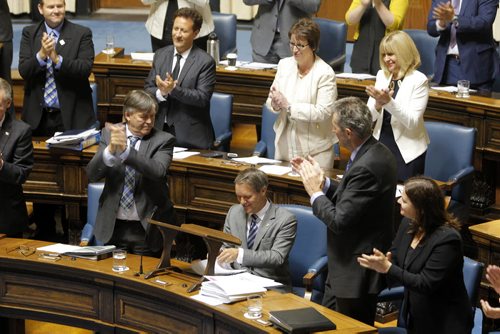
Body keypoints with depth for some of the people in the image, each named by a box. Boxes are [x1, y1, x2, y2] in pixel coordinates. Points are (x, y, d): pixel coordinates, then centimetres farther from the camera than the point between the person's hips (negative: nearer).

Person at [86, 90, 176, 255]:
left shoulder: (163, 140, -5)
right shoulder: (110, 133, 1)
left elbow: (158, 172, -23)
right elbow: (92, 175, -7)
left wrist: (125, 150, -33)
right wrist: (110, 150, -26)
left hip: (147, 227, -2)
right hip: (113, 225, 2)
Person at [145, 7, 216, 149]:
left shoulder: (205, 62, -8)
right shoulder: (160, 55, 7)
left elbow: (202, 98, -14)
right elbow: (148, 89, 7)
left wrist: (173, 89, -25)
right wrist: (161, 92, -16)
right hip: (160, 129, 4)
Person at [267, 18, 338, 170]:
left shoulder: (325, 73, -11)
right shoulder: (284, 64, 5)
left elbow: (323, 112, -19)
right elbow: (270, 100, 7)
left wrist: (289, 106, -21)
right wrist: (275, 104, -16)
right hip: (285, 145, 5)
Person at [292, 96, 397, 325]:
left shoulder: (366, 167, -27)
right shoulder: (376, 152, 3)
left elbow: (339, 221, -25)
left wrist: (315, 192, -11)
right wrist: (323, 182, 3)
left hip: (357, 272, -10)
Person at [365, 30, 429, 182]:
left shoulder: (418, 80, -10)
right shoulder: (382, 76, 6)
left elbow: (412, 122, -18)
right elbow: (369, 117, 3)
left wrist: (388, 101, -27)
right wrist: (378, 103, -17)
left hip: (407, 152, -5)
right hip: (381, 146, 5)